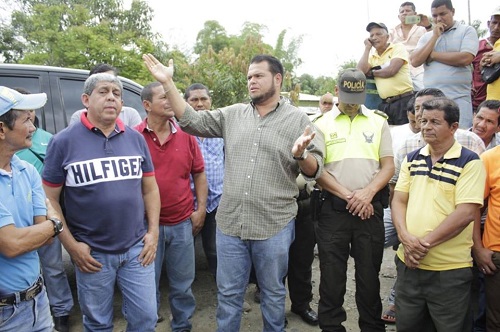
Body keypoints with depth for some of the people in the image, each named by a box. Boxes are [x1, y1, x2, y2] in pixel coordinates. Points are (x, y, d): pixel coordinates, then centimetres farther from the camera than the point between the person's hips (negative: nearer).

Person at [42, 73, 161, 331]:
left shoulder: (136, 139, 3)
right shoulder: (64, 142, -7)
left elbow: (150, 189, 8)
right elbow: (49, 199, -5)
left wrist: (153, 231, 0)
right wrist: (71, 245, -9)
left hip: (137, 248, 3)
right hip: (91, 253, -2)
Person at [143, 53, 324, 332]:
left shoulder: (298, 120, -2)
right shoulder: (233, 114, 8)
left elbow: (315, 169, -5)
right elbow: (192, 121, 5)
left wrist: (301, 154, -26)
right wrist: (168, 82, 0)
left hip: (274, 226, -2)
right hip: (230, 223, 3)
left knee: (273, 293, 16)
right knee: (228, 293, 16)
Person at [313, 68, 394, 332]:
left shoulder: (378, 122, 8)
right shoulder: (322, 124, 4)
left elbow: (388, 166, 4)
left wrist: (367, 193, -13)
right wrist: (348, 196, -10)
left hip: (370, 208, 1)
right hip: (333, 209, 0)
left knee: (369, 274, 10)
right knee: (332, 275, 8)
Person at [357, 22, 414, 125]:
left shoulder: (398, 48, 1)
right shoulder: (372, 56, 14)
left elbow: (391, 70, -13)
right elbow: (360, 71, -4)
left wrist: (372, 73, 2)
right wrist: (367, 48, 3)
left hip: (404, 101, -5)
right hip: (384, 104, 5)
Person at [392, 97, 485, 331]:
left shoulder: (470, 162, -8)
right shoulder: (411, 159, 8)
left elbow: (466, 213, -16)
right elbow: (398, 201, 5)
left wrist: (425, 243, -17)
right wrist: (406, 237, -12)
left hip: (449, 269, -4)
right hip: (408, 262, 5)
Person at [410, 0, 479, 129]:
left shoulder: (467, 31, 4)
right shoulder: (427, 36, 14)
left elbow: (465, 59, -12)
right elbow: (414, 61, 0)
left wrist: (433, 55, -3)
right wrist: (435, 37, -2)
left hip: (458, 97, -3)